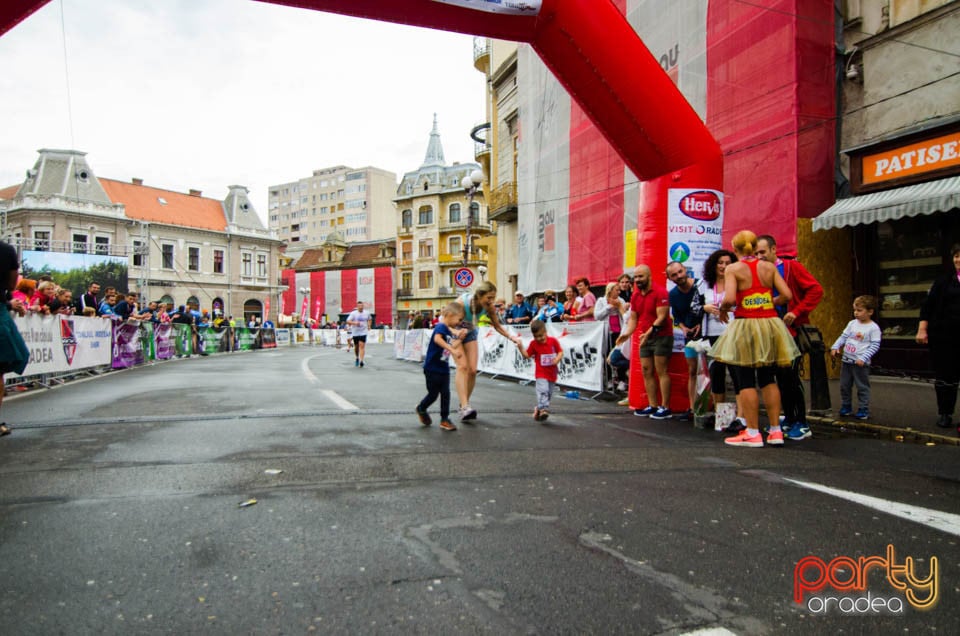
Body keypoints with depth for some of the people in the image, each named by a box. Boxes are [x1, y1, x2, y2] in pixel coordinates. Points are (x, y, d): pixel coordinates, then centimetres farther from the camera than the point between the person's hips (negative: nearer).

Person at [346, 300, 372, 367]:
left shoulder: (367, 313, 4)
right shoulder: (353, 313, -5)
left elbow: (369, 319, 25)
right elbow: (348, 321, -11)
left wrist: (369, 325, 10)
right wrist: (354, 323, -27)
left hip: (363, 332, 0)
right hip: (355, 332, 0)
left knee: (362, 346, -14)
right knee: (356, 346, 13)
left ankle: (361, 361, -21)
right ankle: (357, 358, 37)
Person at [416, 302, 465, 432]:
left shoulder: (449, 330, 11)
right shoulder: (441, 326, -18)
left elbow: (451, 347, 16)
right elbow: (437, 339, -39)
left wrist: (460, 337, 6)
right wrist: (453, 350, -45)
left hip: (444, 368, 8)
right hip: (432, 368, -8)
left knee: (446, 394, 5)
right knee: (433, 394, 6)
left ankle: (445, 420, 11)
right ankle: (421, 409, 33)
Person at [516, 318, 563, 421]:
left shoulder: (553, 341, -3)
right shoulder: (533, 343, -3)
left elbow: (560, 351, 3)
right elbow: (527, 355, 2)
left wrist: (557, 359, -16)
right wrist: (521, 348, -13)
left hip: (552, 373, 3)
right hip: (541, 374, -3)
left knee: (549, 393, 14)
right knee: (543, 391, -22)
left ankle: (538, 408, 31)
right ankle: (543, 409, -25)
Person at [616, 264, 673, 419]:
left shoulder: (660, 292, -12)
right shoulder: (635, 296, 11)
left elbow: (662, 316, -17)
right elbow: (633, 318, 12)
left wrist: (649, 332, -27)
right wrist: (627, 333, -5)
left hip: (661, 337, -8)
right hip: (645, 338, 8)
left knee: (661, 371, -8)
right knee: (646, 371, 6)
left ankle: (665, 408, -3)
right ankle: (653, 406, 11)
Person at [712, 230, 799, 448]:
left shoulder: (733, 269, -7)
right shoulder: (769, 267, 5)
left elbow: (729, 299, -19)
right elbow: (787, 295, 0)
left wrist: (722, 310, 2)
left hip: (746, 326, -5)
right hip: (770, 325, 5)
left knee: (746, 381, 2)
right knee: (769, 380, 14)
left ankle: (753, 433, 3)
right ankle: (775, 431, 16)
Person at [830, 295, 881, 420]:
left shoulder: (873, 328, -9)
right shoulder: (852, 323, 7)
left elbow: (875, 346, -12)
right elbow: (843, 337, 11)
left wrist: (863, 358, -20)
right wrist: (835, 347, -5)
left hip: (860, 363, -6)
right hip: (846, 360, 6)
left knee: (862, 387, 4)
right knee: (844, 385, 12)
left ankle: (863, 409, 15)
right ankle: (846, 406, 25)